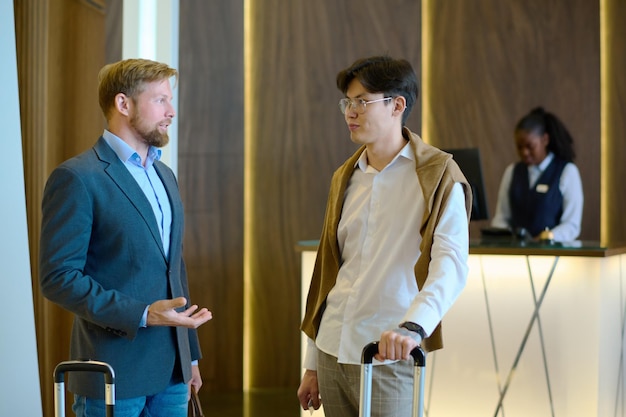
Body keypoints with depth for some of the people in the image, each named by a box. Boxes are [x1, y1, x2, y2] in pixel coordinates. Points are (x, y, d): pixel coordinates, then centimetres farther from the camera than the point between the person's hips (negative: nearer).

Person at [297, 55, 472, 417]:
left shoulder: (438, 174, -5)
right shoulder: (346, 178, 14)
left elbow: (451, 264, -18)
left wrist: (413, 325, -34)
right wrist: (312, 365, 17)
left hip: (389, 359, -6)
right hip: (332, 352, 6)